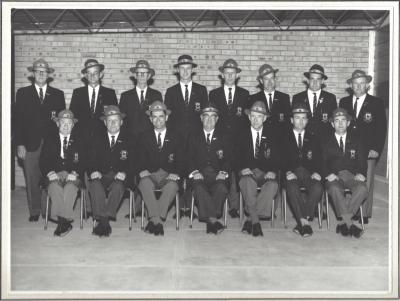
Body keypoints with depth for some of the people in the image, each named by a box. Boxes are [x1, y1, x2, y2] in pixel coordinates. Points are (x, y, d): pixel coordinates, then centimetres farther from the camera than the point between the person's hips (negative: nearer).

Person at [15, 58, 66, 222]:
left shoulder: (57, 95, 11)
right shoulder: (23, 93, 9)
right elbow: (18, 120, 4)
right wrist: (19, 144, -3)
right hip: (30, 144, 0)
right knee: (32, 180, 3)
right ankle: (34, 212, 15)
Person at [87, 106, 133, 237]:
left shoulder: (128, 139, 8)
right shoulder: (97, 136, 12)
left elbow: (132, 162, 3)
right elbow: (91, 158, 7)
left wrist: (125, 173, -18)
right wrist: (93, 171, -15)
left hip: (119, 177, -1)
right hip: (100, 175, 1)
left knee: (118, 186, -35)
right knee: (95, 185, -32)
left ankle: (107, 217, -29)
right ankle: (103, 221, -31)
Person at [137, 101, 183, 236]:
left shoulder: (175, 138, 14)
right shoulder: (144, 137, 15)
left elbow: (180, 161, 8)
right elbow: (140, 159, 9)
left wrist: (176, 173, -12)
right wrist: (143, 170, -14)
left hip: (168, 176, 0)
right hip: (149, 175, 1)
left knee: (172, 185, -36)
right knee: (145, 183, -35)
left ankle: (153, 221, -35)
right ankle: (157, 221, -38)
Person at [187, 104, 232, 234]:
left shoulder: (223, 137, 19)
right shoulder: (194, 137, 19)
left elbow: (228, 158, 10)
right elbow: (189, 158, 9)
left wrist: (223, 172, -10)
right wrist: (194, 171, -11)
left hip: (218, 174, 0)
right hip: (199, 174, 0)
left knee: (221, 188, -33)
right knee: (199, 188, -34)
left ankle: (210, 219, -29)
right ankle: (213, 219, -35)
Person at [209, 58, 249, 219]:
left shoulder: (244, 94, 13)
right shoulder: (214, 94, 13)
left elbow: (247, 118, 10)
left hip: (238, 139, 0)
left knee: (235, 172, -5)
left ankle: (234, 206, 2)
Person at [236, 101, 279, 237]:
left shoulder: (271, 134, 11)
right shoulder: (242, 134, 10)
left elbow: (276, 157, 5)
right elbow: (236, 156, 5)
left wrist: (273, 171, -15)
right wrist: (243, 168, -16)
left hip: (266, 173, 1)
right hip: (248, 172, -1)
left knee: (272, 185, -33)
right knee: (247, 182, -36)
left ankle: (250, 220, -26)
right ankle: (255, 221, -29)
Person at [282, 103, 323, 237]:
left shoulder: (313, 139, 21)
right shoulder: (285, 138, 16)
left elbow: (319, 159, 11)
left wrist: (317, 172, -10)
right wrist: (288, 172, -15)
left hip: (309, 173, 2)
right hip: (292, 174, -1)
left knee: (317, 188, -31)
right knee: (292, 188, -35)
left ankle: (302, 221, -24)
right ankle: (303, 222, -29)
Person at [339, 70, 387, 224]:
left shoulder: (376, 103, 6)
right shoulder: (344, 102, 13)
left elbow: (381, 128, 2)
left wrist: (377, 149, -8)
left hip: (368, 152, -2)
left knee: (366, 184, -3)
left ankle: (364, 215, 7)